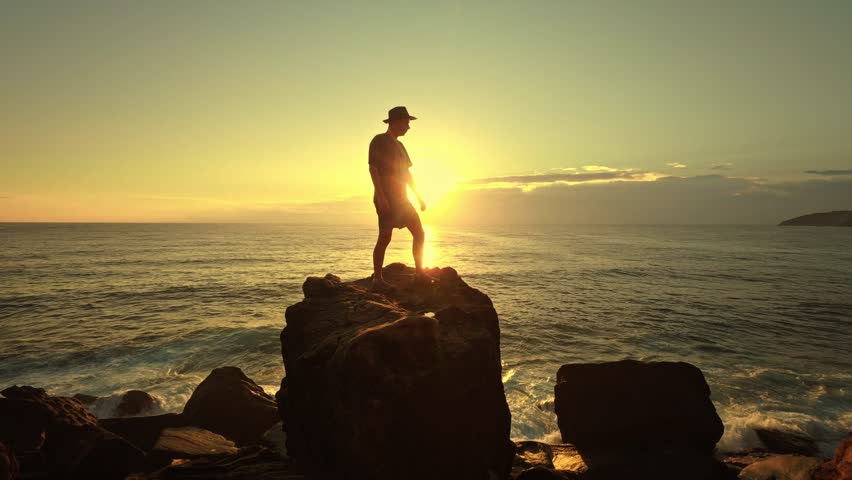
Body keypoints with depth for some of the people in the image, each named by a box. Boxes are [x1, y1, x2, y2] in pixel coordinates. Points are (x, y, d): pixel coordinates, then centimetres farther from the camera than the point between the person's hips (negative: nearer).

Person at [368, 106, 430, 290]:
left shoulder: (399, 145, 21)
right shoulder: (379, 141, -4)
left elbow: (407, 173, 24)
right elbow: (373, 168, -13)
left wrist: (419, 197, 21)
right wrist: (380, 195, -23)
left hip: (401, 199, 8)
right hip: (386, 199, -8)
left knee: (419, 233, 6)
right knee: (385, 237, -12)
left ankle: (419, 273, 14)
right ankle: (377, 280, -8)